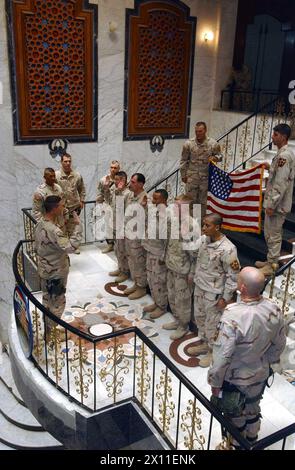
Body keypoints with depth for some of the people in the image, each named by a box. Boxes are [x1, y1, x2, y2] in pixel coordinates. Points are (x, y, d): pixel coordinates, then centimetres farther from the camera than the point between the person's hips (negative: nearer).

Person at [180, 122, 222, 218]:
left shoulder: (213, 144, -8)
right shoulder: (188, 144, -7)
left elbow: (219, 156, 6)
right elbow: (183, 160, 2)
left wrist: (214, 158, -17)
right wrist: (183, 175, 3)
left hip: (206, 177, 0)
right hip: (192, 177, 0)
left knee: (203, 200, 11)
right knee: (191, 199, 7)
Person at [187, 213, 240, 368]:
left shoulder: (227, 249, -27)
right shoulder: (204, 240, -5)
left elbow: (233, 275, -20)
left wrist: (225, 297, -16)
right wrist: (195, 277, 18)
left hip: (214, 293, -7)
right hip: (199, 287, 8)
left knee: (212, 323, 10)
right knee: (199, 317, 23)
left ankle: (213, 351, 33)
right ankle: (204, 343, 46)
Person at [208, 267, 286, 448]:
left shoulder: (233, 316, -37)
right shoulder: (274, 309, -19)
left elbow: (223, 355, -29)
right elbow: (279, 344, -4)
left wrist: (215, 382, -12)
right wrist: (268, 362, 14)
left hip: (235, 378, -5)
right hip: (260, 374, 5)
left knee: (235, 416, 23)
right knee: (253, 409, 31)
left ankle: (236, 445, 48)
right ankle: (251, 442, 56)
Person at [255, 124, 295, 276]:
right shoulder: (283, 154, 12)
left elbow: (281, 183, -23)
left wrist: (272, 205, -21)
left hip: (277, 204, -10)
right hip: (276, 202, 10)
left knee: (273, 235, 0)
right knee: (270, 233, 18)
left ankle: (271, 265, 10)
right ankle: (271, 261, 30)